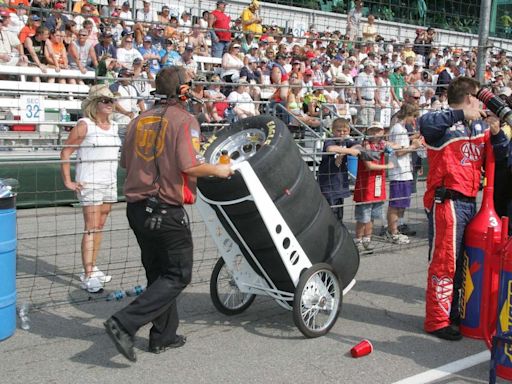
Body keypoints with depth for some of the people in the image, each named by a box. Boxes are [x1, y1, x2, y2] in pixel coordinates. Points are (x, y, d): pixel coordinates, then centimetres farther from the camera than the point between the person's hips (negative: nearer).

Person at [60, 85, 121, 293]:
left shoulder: (114, 127, 11)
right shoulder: (84, 125, -9)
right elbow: (65, 153, -9)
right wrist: (68, 182, -11)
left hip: (110, 183, 7)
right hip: (89, 184, -7)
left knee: (100, 227, 12)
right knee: (91, 229, -9)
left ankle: (91, 269, 23)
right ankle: (88, 277, -7)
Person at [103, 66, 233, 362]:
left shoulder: (140, 120, 9)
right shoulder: (184, 120, -11)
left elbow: (126, 163, 14)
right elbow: (190, 167, -21)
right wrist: (218, 170, -4)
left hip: (138, 207, 8)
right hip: (167, 211, -8)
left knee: (158, 273, 19)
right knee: (178, 276, 4)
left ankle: (164, 335, 27)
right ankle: (125, 323, -7)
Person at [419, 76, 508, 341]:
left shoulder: (479, 126, 13)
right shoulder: (445, 125, -12)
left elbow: (501, 153, 16)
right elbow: (425, 122, -34)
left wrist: (496, 133, -2)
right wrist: (460, 114, -32)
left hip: (469, 201, 9)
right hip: (446, 201, -9)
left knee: (460, 262, 17)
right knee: (444, 262, -4)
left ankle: (452, 313, 31)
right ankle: (437, 321, 5)